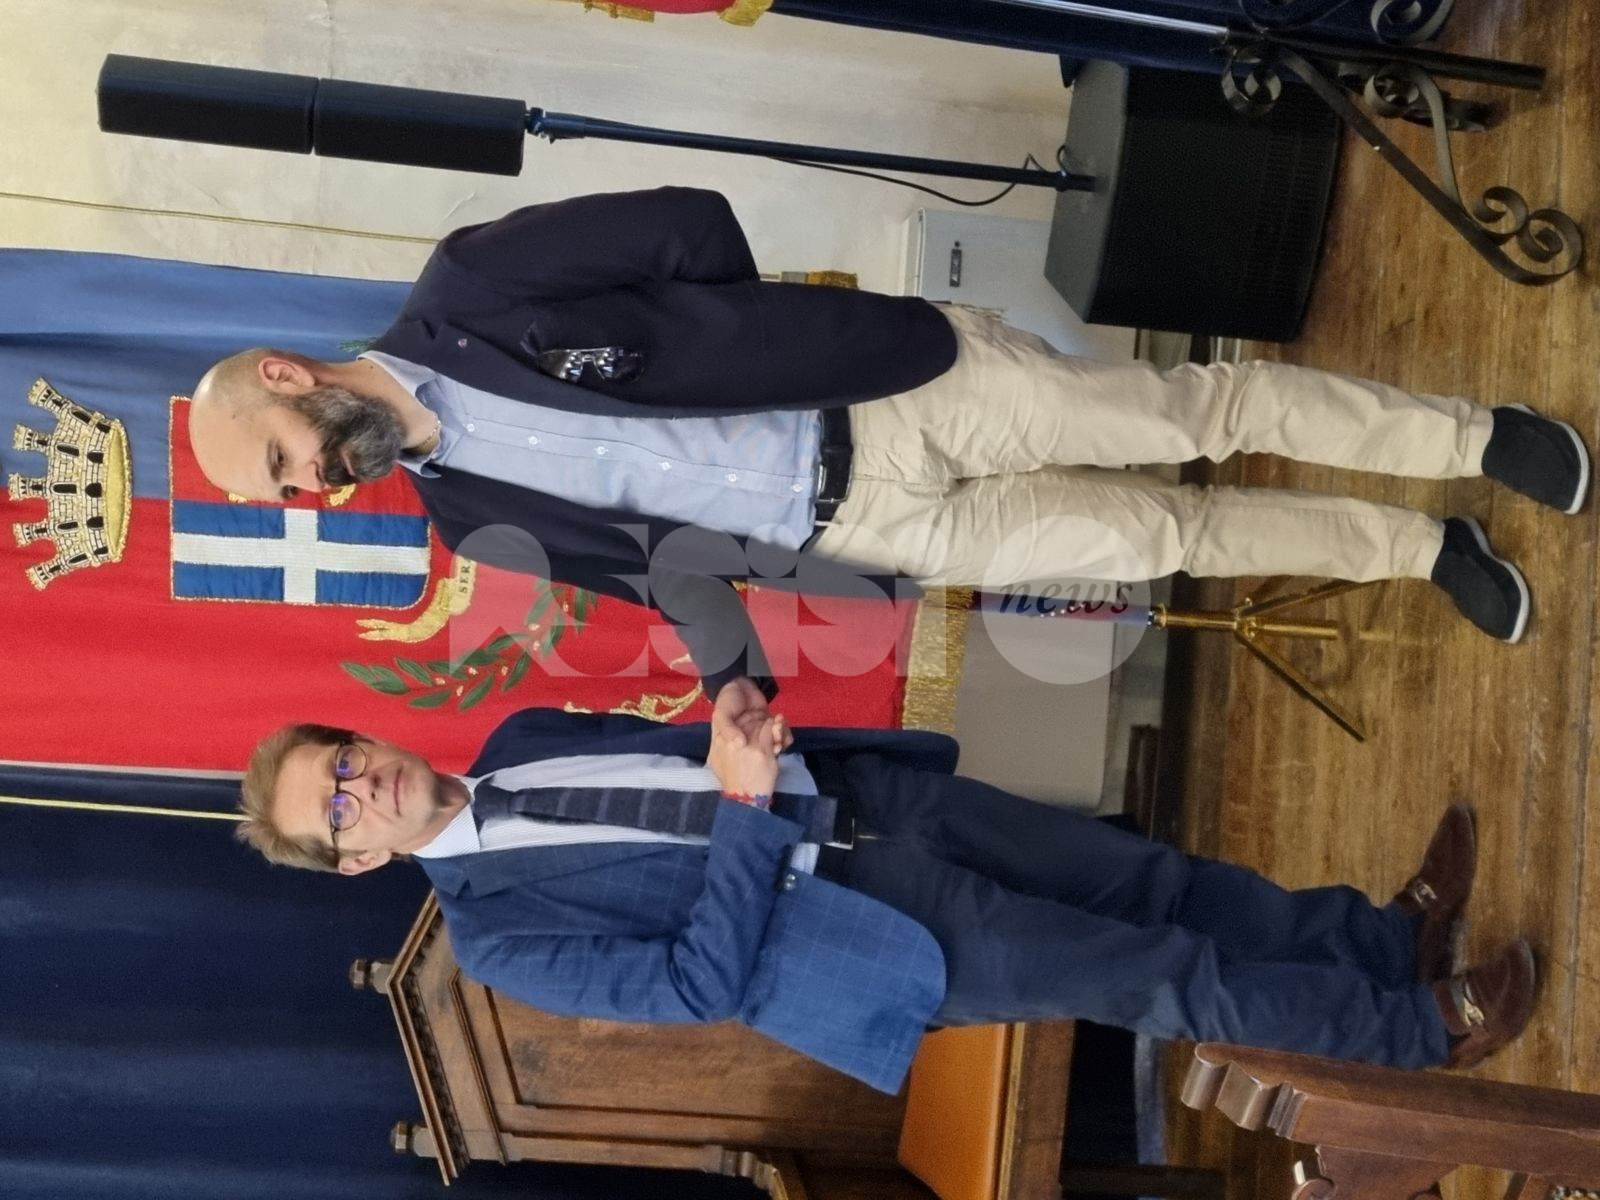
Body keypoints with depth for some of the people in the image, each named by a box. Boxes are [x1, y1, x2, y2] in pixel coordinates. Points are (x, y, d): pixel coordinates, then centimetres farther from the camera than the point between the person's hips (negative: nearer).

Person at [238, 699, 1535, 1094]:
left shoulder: (517, 737, 7)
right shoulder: (498, 934, -12)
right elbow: (705, 986, -17)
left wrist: (745, 729, -9)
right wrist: (746, 811, -26)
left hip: (862, 795, 6)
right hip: (862, 926, -6)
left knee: (1148, 877, 5)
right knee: (1158, 977, -4)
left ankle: (1387, 935, 21)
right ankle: (1417, 1027, 11)